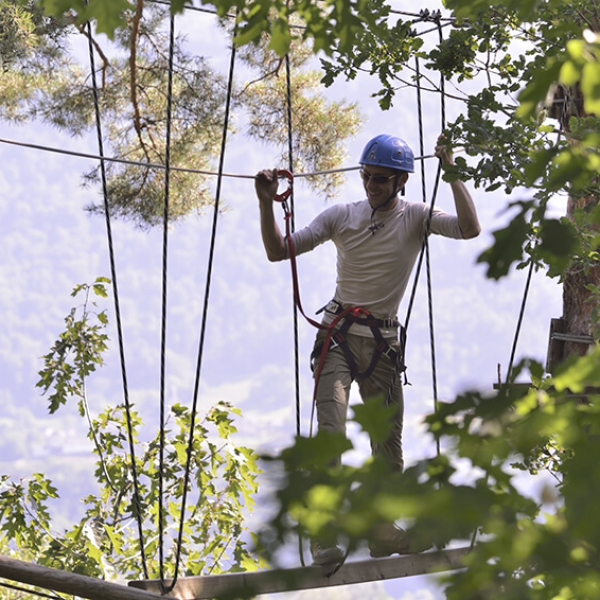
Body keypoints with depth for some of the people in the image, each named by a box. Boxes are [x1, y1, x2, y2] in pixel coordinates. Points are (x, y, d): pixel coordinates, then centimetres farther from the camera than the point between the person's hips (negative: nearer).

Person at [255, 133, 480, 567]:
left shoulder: (416, 218, 0)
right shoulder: (342, 216, 1)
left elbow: (469, 229, -18)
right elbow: (278, 251, 0)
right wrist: (267, 204, -15)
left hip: (384, 344, 2)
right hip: (338, 337, -1)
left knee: (389, 440, 8)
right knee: (330, 432, -16)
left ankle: (382, 531, 22)